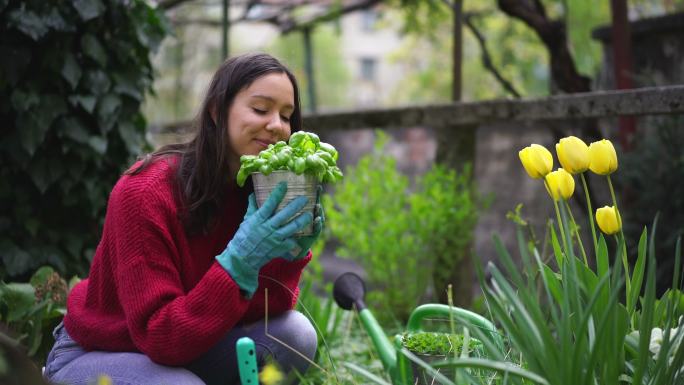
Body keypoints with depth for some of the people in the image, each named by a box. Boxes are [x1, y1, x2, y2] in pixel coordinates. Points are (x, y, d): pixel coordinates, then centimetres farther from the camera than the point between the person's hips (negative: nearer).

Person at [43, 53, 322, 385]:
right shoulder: (145, 193, -26)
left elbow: (257, 311, -11)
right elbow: (160, 338, -30)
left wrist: (290, 250, -26)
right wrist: (238, 261, -38)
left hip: (188, 348, 5)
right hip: (94, 354, -5)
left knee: (294, 334, -19)